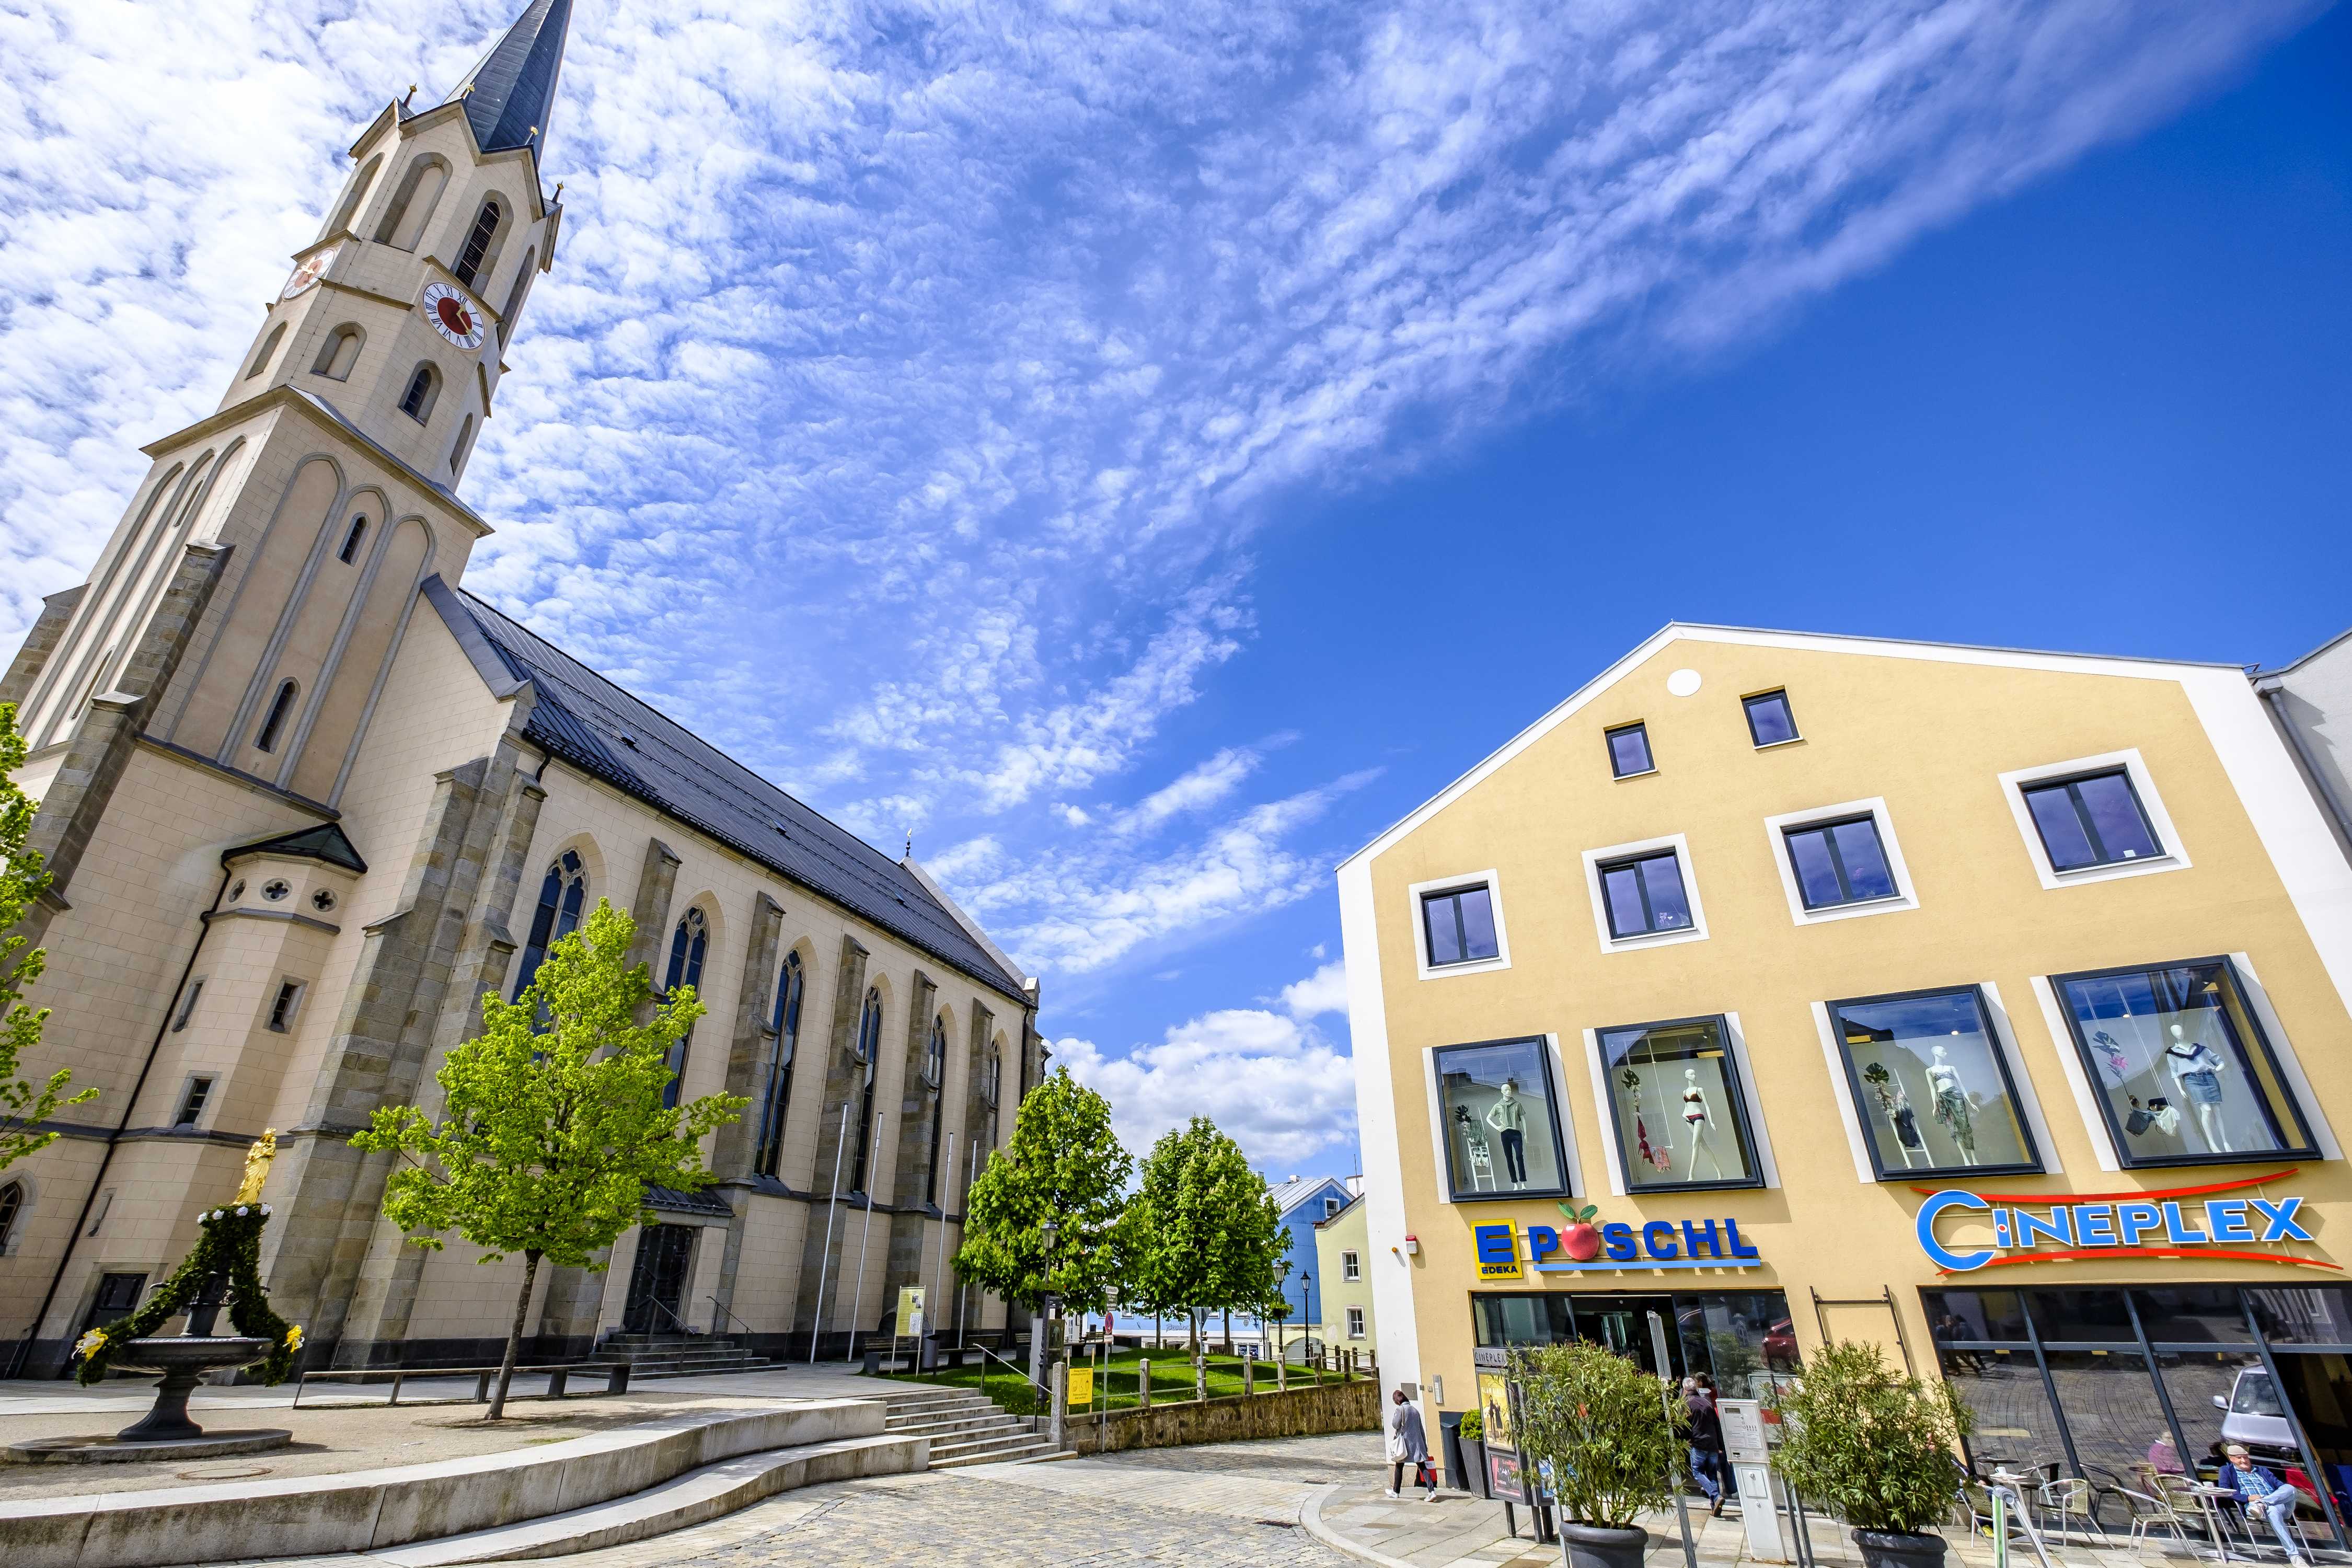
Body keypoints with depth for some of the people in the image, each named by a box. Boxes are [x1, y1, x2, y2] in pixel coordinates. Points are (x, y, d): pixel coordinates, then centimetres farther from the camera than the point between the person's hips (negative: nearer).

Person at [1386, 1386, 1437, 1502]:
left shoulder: (1400, 1409, -9)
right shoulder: (1415, 1410, 12)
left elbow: (1395, 1425, -8)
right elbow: (1421, 1429, 14)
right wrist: (1425, 1446, 18)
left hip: (1405, 1442, -5)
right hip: (1418, 1443, 5)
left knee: (1399, 1467, 12)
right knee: (1422, 1467, 0)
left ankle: (1396, 1492, 23)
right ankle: (1432, 1491, -17)